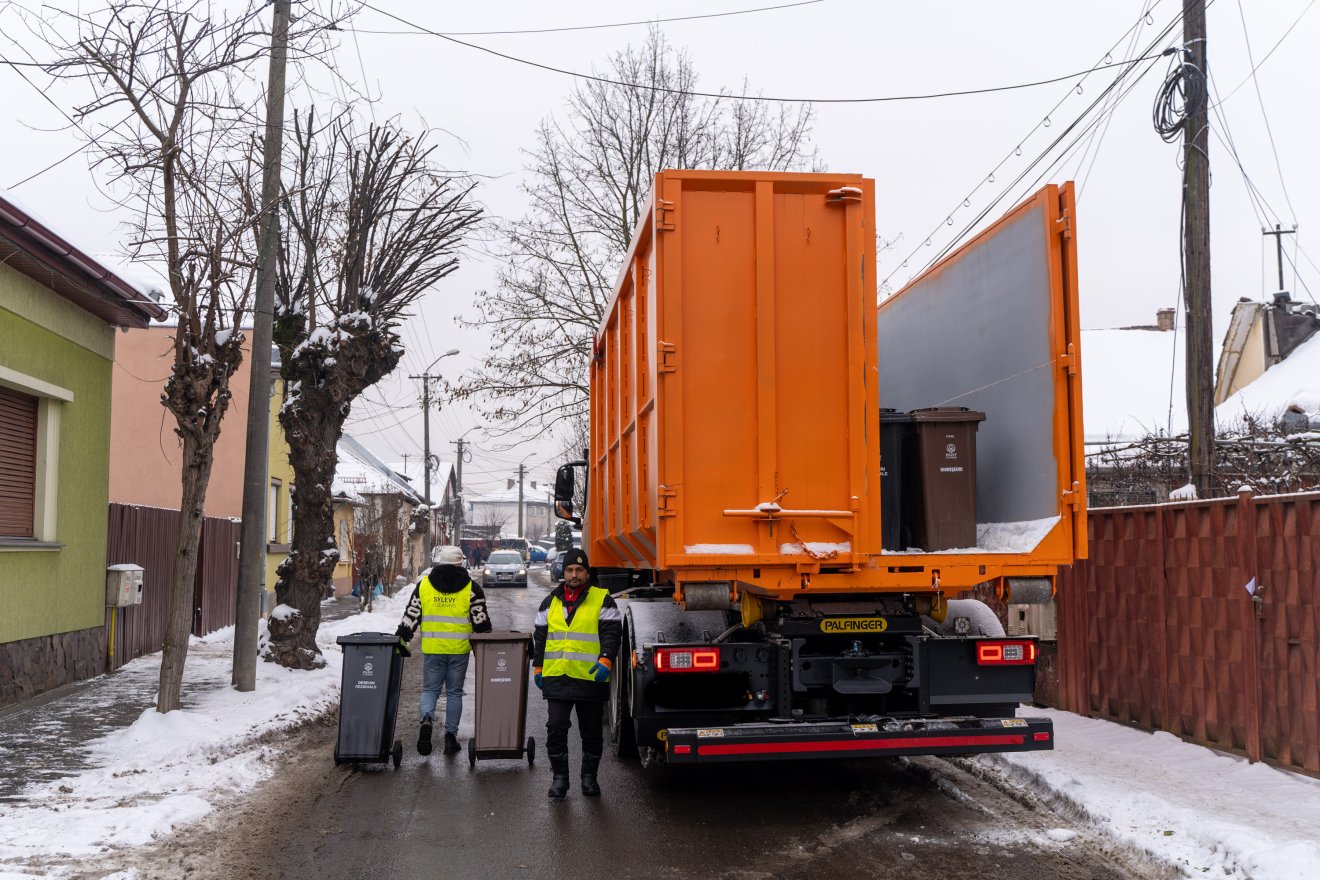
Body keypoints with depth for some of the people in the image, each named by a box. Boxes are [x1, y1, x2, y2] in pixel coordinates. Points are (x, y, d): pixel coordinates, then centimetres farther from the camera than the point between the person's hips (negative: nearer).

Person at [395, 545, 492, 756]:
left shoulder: (424, 584, 3)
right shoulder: (470, 588, 0)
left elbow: (411, 616, 3)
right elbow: (481, 620, 0)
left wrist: (400, 639, 10)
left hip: (432, 648, 0)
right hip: (459, 650, 0)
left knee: (430, 689, 11)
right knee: (454, 692, 10)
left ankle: (426, 719, -16)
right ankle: (451, 736, 10)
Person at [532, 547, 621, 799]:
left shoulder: (603, 600, 1)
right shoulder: (551, 602, 13)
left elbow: (611, 633, -6)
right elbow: (540, 637, 19)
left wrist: (606, 659, -20)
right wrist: (538, 667, 14)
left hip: (591, 678, -2)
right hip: (556, 678, 2)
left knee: (592, 732, 8)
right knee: (555, 729, -3)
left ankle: (589, 776, 24)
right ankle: (559, 776, 11)